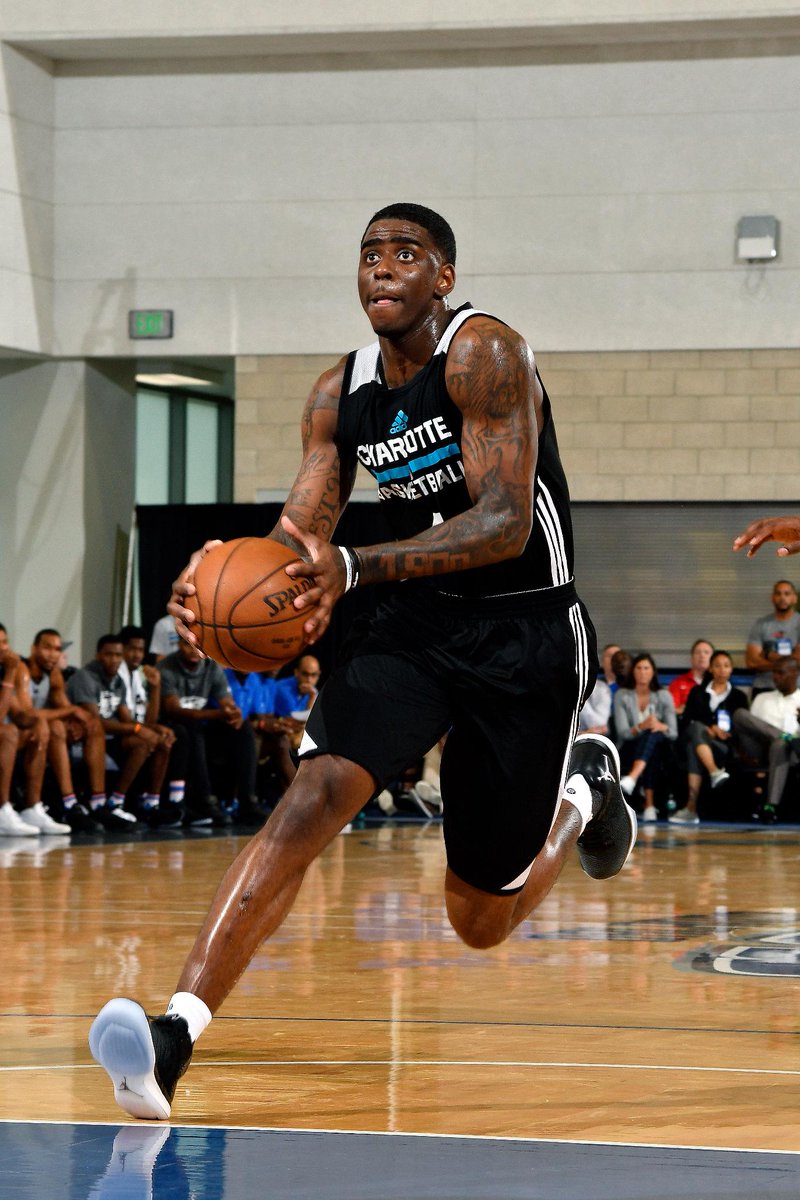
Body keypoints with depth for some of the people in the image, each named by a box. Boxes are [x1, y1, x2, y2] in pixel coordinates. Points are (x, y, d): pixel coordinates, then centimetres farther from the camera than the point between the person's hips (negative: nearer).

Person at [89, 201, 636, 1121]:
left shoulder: (483, 355, -18)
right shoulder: (340, 393, 2)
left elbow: (506, 522, -29)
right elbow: (299, 535, 1)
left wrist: (354, 567, -41)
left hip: (527, 635, -4)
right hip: (418, 622, 4)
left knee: (481, 921, 6)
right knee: (315, 793, -24)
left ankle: (582, 786, 39)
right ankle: (175, 1030, -35)